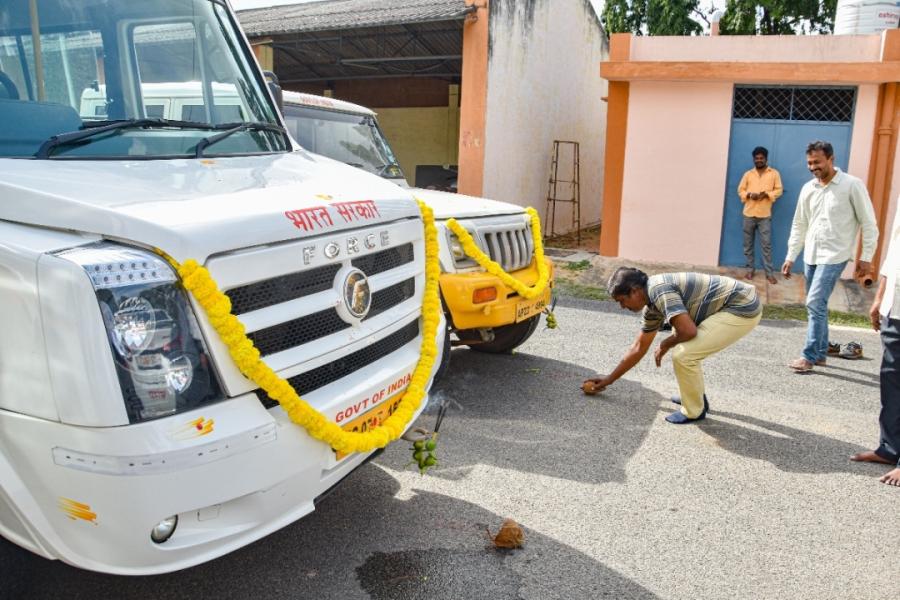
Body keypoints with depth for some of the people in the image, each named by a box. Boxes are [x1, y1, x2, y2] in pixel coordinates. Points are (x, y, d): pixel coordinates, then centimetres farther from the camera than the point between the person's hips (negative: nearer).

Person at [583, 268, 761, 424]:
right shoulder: (651, 305, 10)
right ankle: (696, 396, 31)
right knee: (680, 341, 24)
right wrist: (609, 380, 25)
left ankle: (694, 411, 5)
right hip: (733, 306, 10)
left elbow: (688, 330, -29)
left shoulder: (658, 290, -20)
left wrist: (664, 346, -7)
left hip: (744, 309, -10)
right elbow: (639, 347, 19)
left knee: (683, 354, -15)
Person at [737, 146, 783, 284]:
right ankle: (750, 269, 18)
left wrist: (766, 194, -17)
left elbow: (779, 190, 1)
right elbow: (740, 190, 7)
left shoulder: (774, 173, 5)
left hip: (765, 215, -2)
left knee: (766, 245, -4)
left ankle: (770, 273, 2)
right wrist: (749, 194, -13)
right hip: (749, 214, 2)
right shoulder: (748, 174, 10)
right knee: (748, 244, 7)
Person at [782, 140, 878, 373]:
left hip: (834, 256, -6)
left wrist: (866, 257, -7)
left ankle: (809, 357, -7)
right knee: (817, 306, 11)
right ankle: (821, 354, 23)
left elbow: (869, 223, -4)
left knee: (815, 304, -14)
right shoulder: (808, 188, 7)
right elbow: (799, 225, 14)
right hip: (811, 256, 6)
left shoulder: (852, 185, -8)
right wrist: (790, 257, 11)